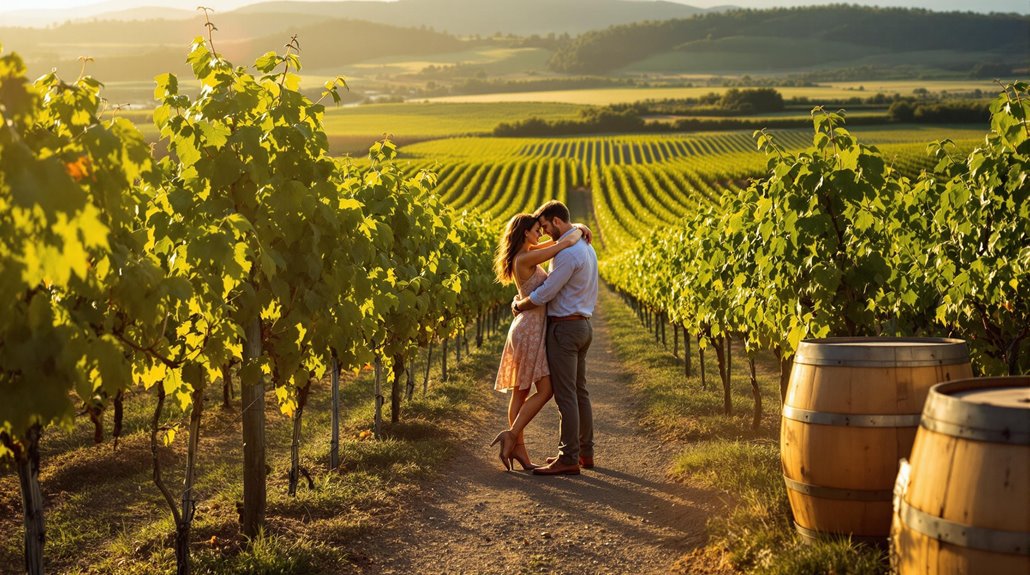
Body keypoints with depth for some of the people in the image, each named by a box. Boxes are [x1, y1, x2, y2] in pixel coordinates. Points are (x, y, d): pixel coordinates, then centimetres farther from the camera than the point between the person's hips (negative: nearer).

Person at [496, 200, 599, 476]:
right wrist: (527, 296, 10)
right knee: (579, 392, 14)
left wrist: (518, 306, -1)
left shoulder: (568, 252, -20)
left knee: (565, 394, -8)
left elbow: (544, 295, -19)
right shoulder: (586, 247, 14)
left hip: (564, 327, -10)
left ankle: (568, 459, -6)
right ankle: (585, 452, 21)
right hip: (582, 326, 10)